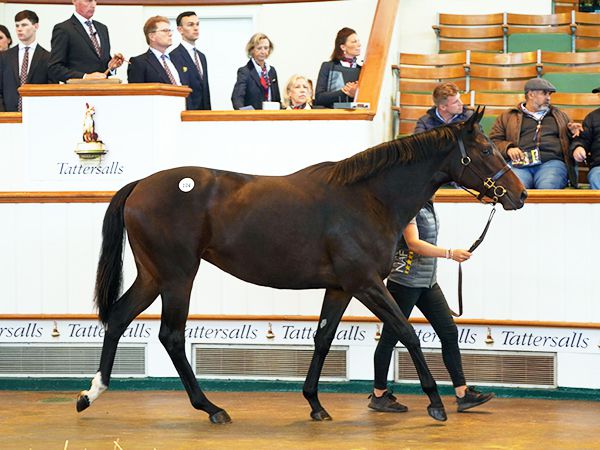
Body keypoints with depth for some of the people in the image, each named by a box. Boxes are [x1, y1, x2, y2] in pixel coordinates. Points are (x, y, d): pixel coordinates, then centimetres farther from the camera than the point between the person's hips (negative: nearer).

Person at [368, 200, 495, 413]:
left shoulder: (428, 205, 11)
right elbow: (413, 243, -26)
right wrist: (450, 254, -32)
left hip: (428, 283, 9)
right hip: (405, 281, -9)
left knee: (449, 332, 3)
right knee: (391, 336, 2)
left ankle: (462, 394, 4)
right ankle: (378, 396, 12)